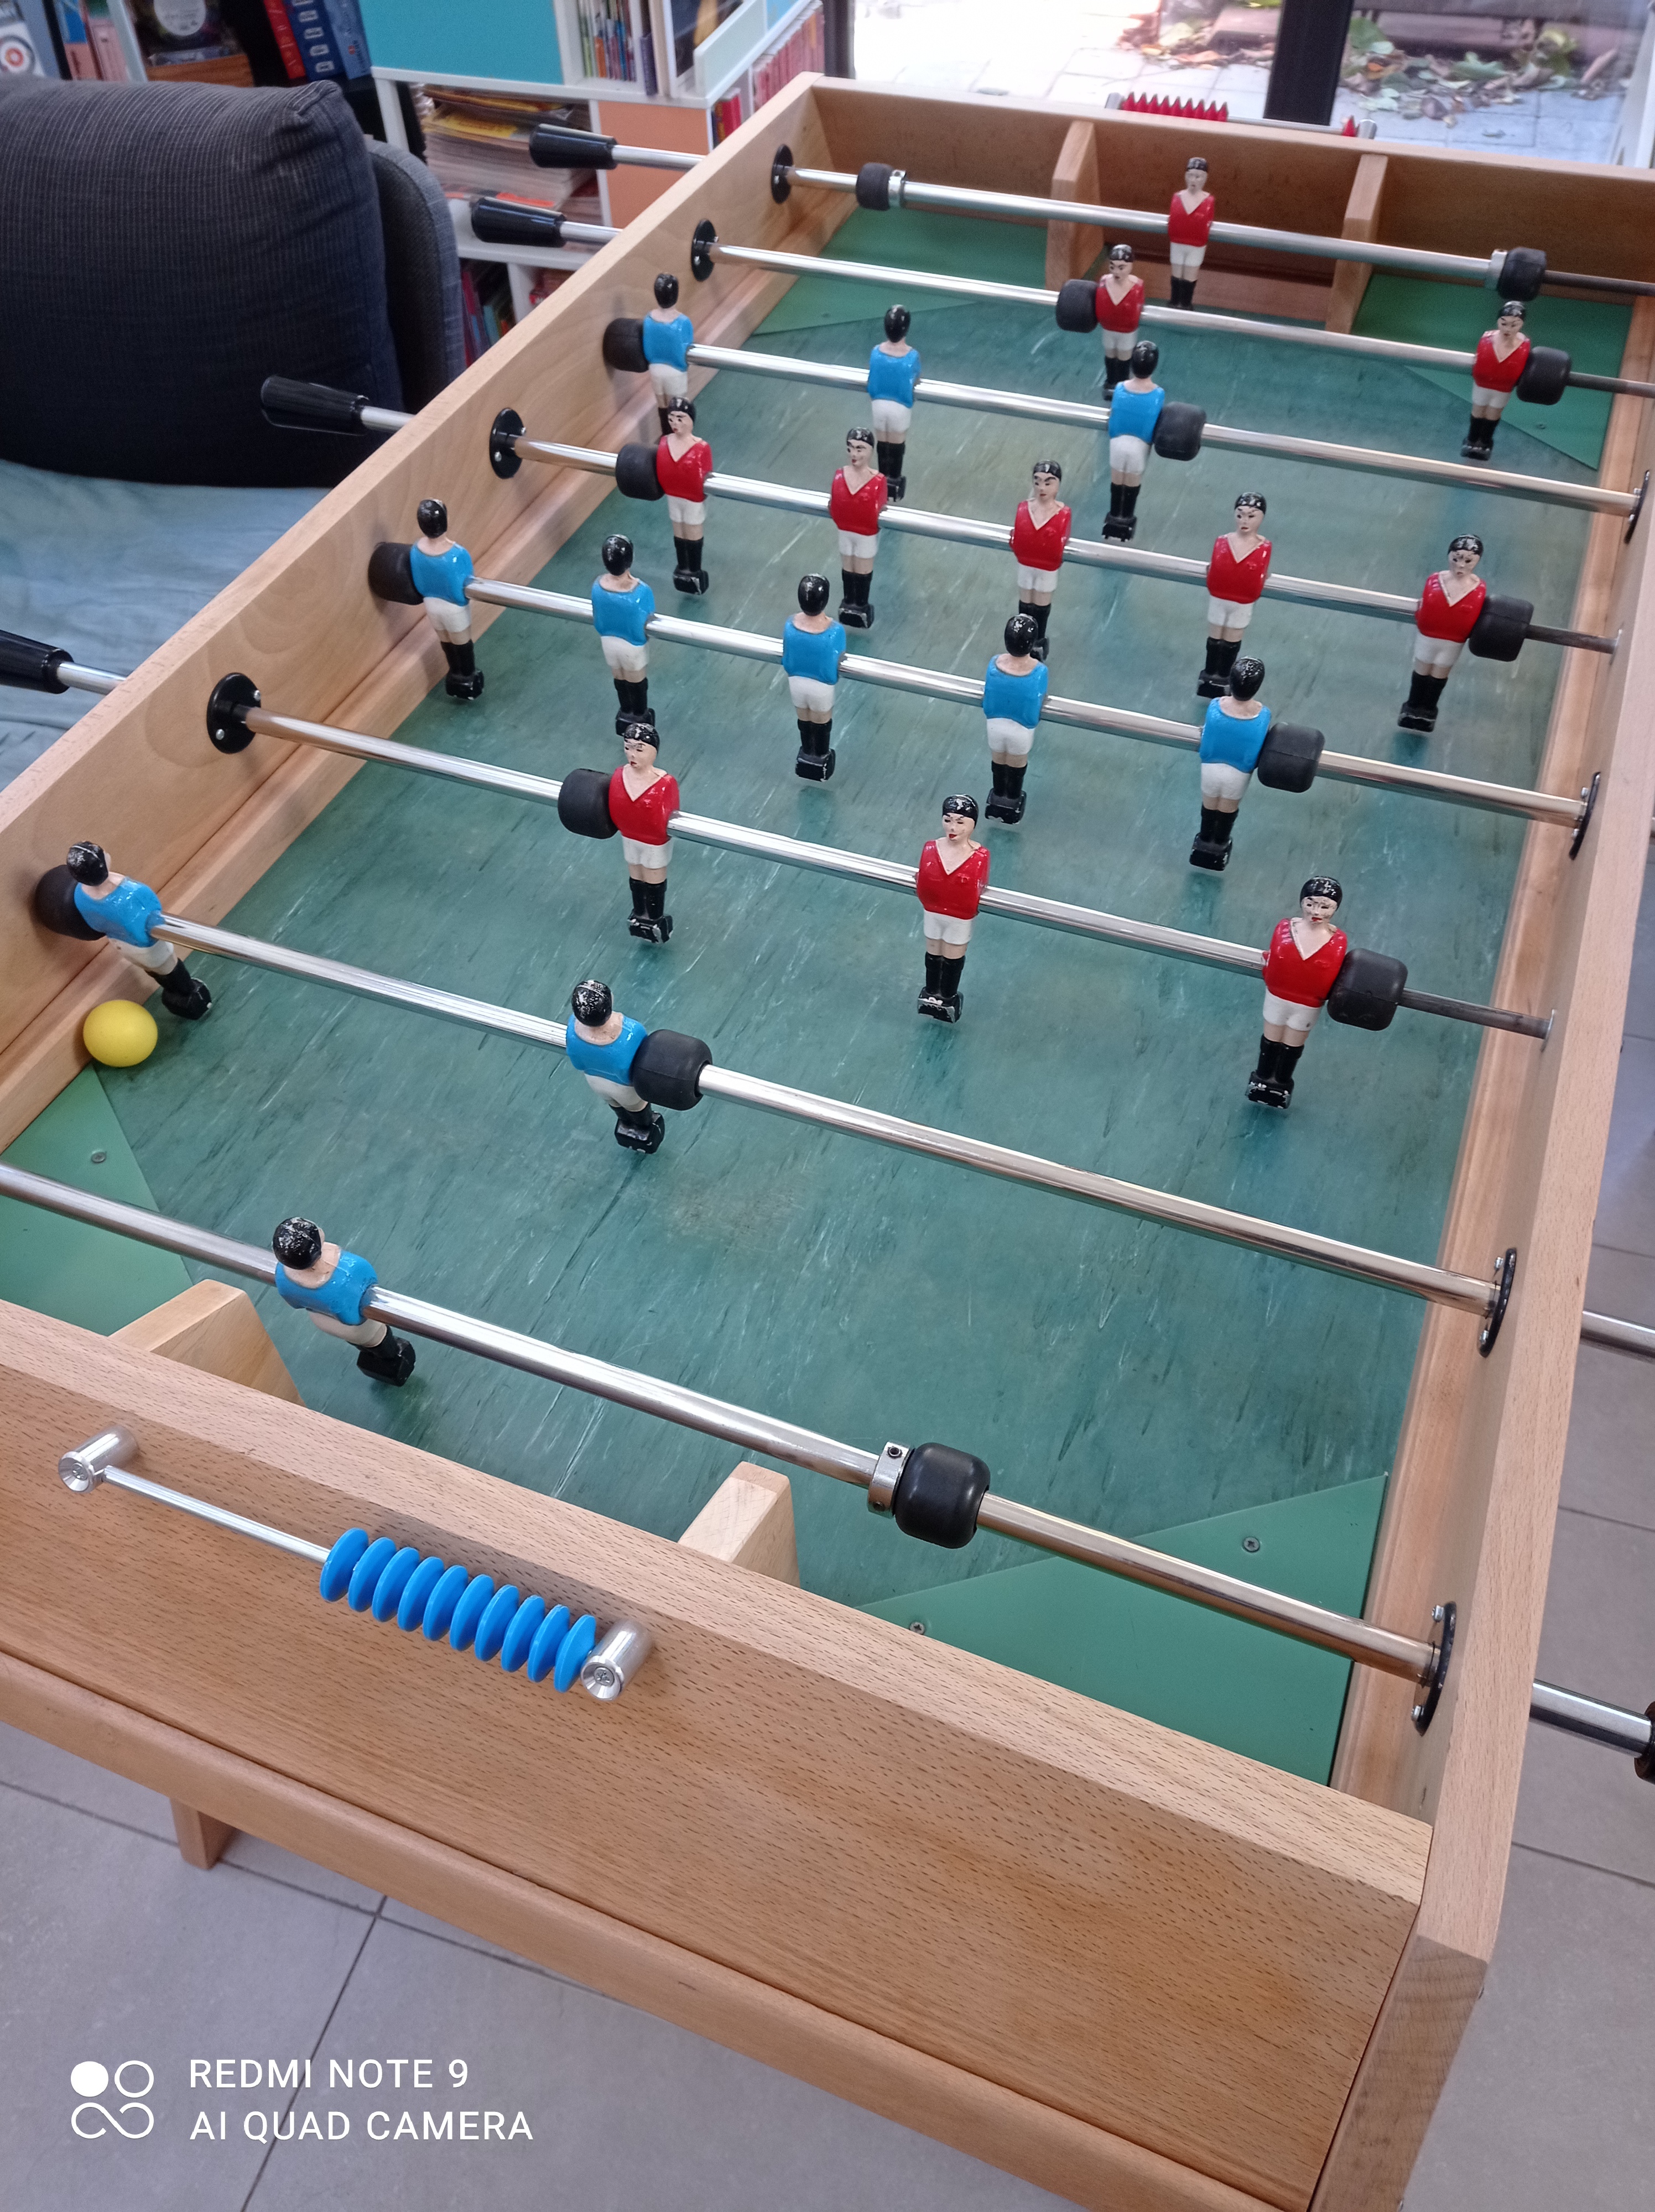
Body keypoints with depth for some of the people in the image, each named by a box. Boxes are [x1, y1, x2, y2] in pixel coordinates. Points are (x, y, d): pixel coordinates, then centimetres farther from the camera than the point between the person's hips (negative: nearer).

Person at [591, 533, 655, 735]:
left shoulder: (598, 587, -21)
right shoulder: (641, 592, -35)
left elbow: (597, 622, -6)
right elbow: (649, 624, -19)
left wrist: (607, 633, 14)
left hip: (608, 642, 3)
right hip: (633, 646, -3)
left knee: (620, 680, 29)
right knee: (637, 683, 24)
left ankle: (626, 715, 52)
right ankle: (640, 719, 47)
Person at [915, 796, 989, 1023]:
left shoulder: (980, 856, -26)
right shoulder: (931, 849, -19)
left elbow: (981, 887, -13)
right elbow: (922, 887, -12)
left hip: (961, 918, -2)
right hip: (933, 913, 2)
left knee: (953, 958, 22)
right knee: (933, 953, 25)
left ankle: (949, 997, 47)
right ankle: (931, 992, 50)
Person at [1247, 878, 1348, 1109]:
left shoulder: (1338, 941, -21)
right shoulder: (1284, 929, -19)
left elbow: (1333, 977, -13)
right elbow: (1272, 961, -10)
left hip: (1308, 1006, 0)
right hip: (1277, 996, 0)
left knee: (1293, 1045, 25)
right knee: (1271, 1039, 24)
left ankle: (1282, 1082, 50)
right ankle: (1263, 1077, 50)